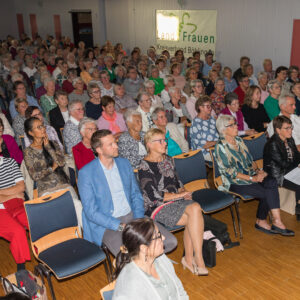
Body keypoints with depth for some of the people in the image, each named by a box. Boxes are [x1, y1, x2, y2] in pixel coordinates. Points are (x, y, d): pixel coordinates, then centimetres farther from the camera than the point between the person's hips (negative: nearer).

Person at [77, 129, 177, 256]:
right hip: (107, 225, -5)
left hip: (132, 216, 5)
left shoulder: (124, 163, 8)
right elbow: (91, 212, -12)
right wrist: (120, 226, -19)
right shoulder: (86, 173, -9)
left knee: (170, 242, -11)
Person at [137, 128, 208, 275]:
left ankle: (189, 258, -16)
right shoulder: (144, 166, -8)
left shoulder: (168, 160, 15)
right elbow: (153, 195, -15)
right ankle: (198, 259, -16)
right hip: (157, 207, -6)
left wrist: (183, 191, 2)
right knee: (194, 217, -27)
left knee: (195, 208, -26)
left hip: (175, 201, 6)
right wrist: (178, 195, -12)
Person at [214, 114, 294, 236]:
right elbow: (230, 172, -15)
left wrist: (257, 170, -2)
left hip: (250, 175, 7)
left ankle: (276, 220, -16)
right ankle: (261, 221, -4)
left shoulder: (238, 140, 12)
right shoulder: (221, 147, -12)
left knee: (271, 182, -21)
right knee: (266, 192, -21)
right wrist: (252, 178, -18)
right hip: (235, 183, -6)